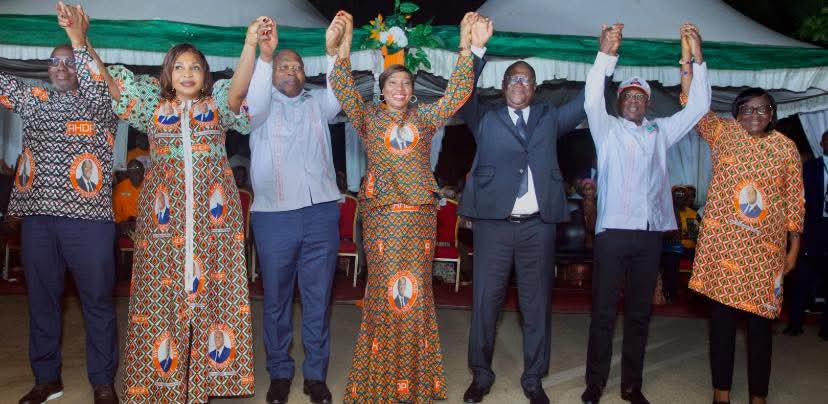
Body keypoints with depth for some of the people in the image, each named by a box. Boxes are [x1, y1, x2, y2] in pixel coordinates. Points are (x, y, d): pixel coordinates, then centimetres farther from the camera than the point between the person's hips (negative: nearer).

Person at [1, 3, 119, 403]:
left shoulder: (100, 107, 3)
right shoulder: (34, 100, 16)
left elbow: (99, 89, -17)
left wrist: (79, 40, -26)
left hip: (87, 219, -4)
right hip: (36, 217, 4)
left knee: (97, 301, 1)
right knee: (41, 299, 12)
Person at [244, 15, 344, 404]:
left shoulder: (317, 103, 12)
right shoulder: (264, 106, 7)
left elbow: (339, 93, -8)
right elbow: (253, 105, -16)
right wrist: (264, 56, -29)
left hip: (321, 214, 1)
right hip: (274, 216, -1)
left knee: (318, 299, 7)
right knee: (276, 300, 8)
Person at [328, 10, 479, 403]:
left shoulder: (425, 117, 12)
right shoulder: (368, 116, 8)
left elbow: (458, 92, 3)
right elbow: (343, 90, -6)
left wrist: (465, 47, -7)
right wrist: (343, 47, -21)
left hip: (420, 214, 2)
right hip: (380, 215, -1)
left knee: (416, 291, 4)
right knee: (383, 291, 1)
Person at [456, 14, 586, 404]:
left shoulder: (550, 118, 14)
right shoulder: (486, 119, 9)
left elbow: (588, 99, 11)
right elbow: (463, 94, -3)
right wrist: (476, 48, -14)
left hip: (538, 225, 2)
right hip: (493, 223, -1)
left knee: (536, 304, 9)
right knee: (485, 302, 5)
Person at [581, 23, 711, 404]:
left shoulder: (661, 131, 17)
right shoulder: (607, 129, 7)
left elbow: (697, 107, 11)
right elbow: (592, 101, -10)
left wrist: (698, 61, 2)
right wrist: (606, 54, -23)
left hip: (650, 233, 4)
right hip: (613, 230, -3)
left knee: (640, 313, 9)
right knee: (603, 311, 0)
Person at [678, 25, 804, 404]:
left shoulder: (786, 147, 4)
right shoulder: (723, 133, 4)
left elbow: (795, 200, 5)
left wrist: (794, 248, 3)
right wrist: (690, 52, -14)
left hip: (765, 246, 1)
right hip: (723, 241, 0)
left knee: (760, 320, 6)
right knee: (722, 316, 5)